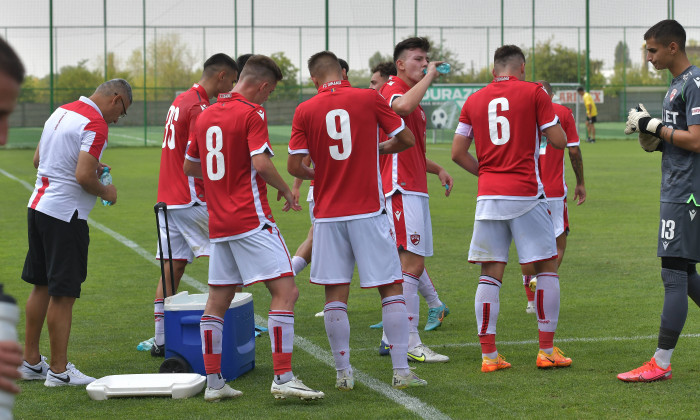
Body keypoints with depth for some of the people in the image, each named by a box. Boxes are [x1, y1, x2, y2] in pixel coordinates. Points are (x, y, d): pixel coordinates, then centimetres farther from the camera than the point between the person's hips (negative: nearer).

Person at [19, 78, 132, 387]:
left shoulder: (61, 112, 13)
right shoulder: (95, 125, -15)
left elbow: (38, 159, 21)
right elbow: (83, 177, -24)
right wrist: (105, 192, -5)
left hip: (38, 207, 9)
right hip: (65, 215, -9)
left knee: (41, 287, 16)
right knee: (63, 294, -3)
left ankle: (31, 361, 22)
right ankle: (59, 370, 2)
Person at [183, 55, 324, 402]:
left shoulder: (206, 115, 13)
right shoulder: (252, 113, -9)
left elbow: (189, 166, 22)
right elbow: (261, 163, -20)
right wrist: (285, 190, -4)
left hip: (218, 224, 8)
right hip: (251, 220, -8)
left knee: (217, 302, 12)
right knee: (285, 291, -7)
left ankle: (213, 382, 14)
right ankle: (283, 378, -14)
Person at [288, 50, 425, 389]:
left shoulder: (305, 111, -1)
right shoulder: (369, 99, -2)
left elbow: (295, 166, -3)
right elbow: (407, 139, 3)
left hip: (328, 213, 1)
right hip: (368, 211, -1)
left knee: (335, 293, 7)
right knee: (391, 287, 4)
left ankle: (343, 373, 8)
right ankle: (401, 370, 1)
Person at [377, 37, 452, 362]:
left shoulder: (414, 97, 24)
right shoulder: (392, 89, -8)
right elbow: (402, 106, -35)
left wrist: (437, 169, 19)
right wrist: (428, 77, -21)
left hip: (413, 191, 11)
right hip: (402, 190, -11)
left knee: (409, 263, 12)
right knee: (412, 264, -13)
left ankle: (392, 337, 18)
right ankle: (409, 343, -13)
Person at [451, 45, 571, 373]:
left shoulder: (474, 100, 9)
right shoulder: (534, 93, -1)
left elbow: (458, 152, 9)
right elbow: (559, 140, -1)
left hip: (488, 195, 3)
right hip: (526, 194, -3)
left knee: (490, 274, 6)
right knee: (546, 267, 8)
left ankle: (488, 354, 4)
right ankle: (547, 350, 9)